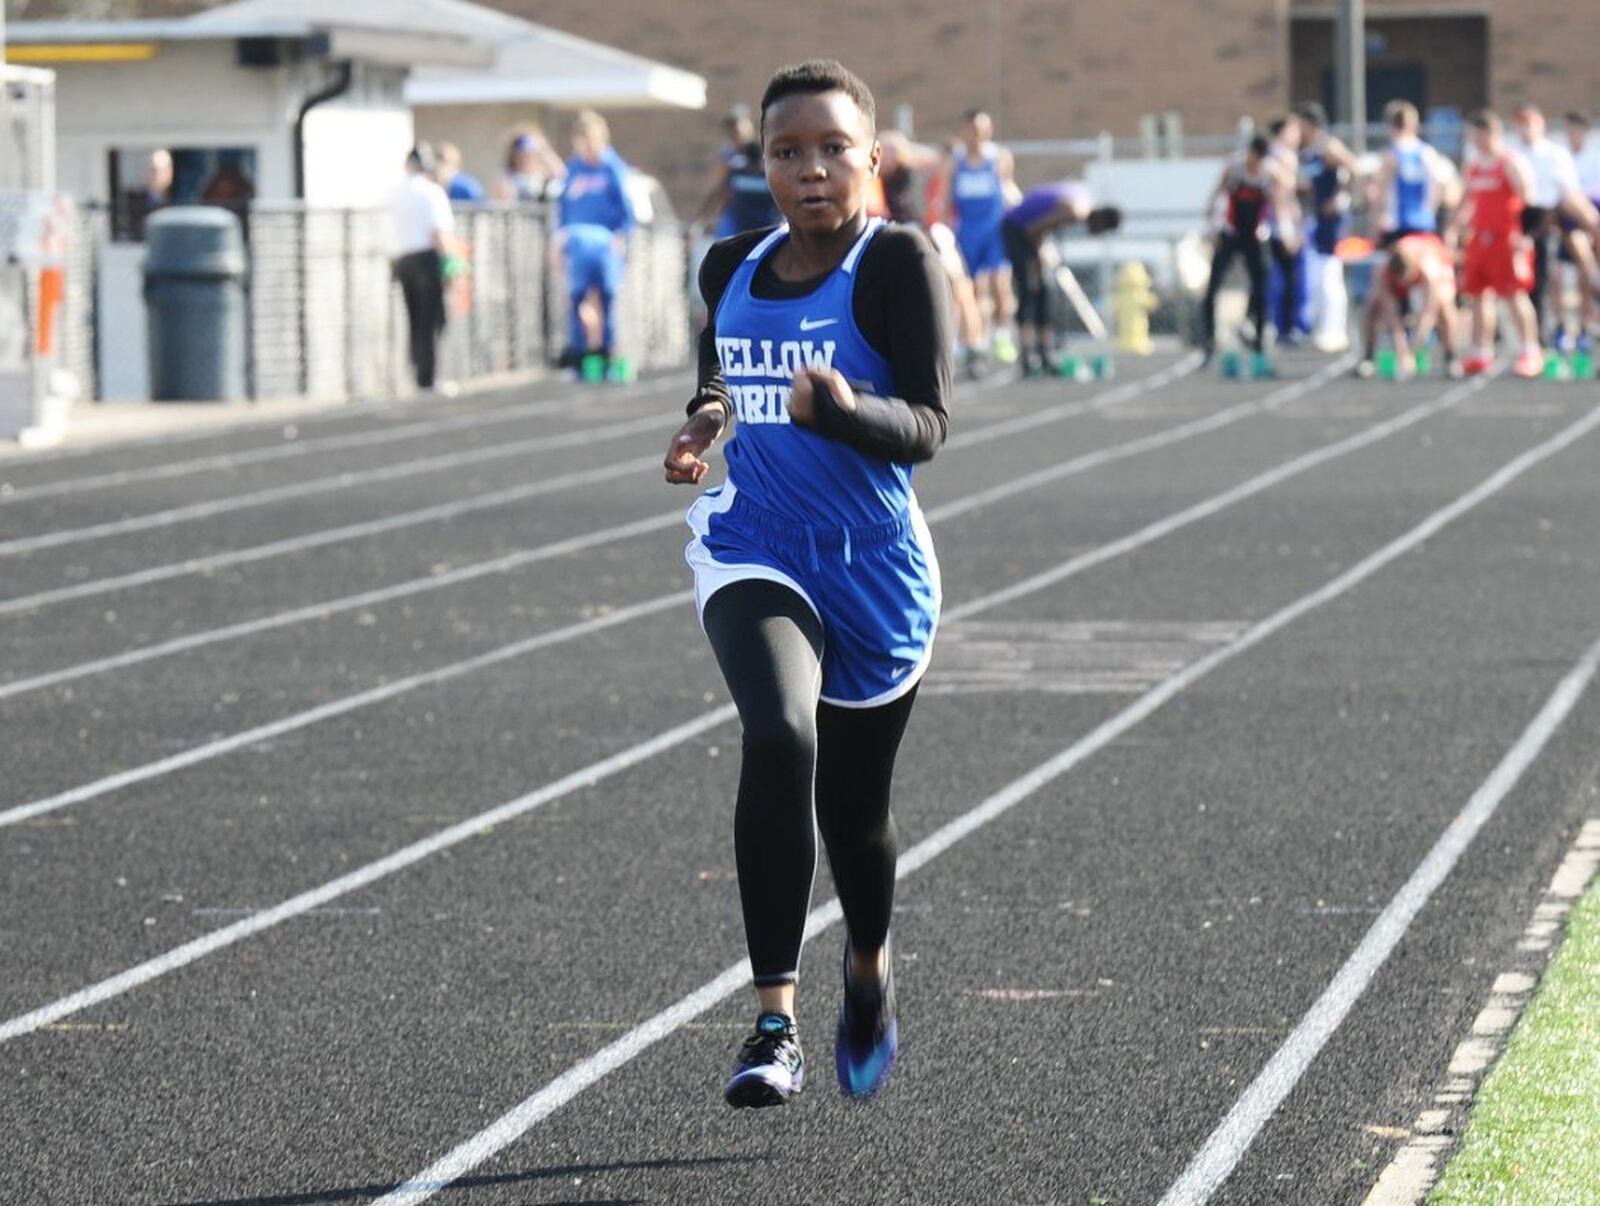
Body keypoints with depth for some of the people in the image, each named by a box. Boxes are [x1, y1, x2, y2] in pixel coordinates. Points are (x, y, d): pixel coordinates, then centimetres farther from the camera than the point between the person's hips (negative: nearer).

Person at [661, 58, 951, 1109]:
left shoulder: (899, 263, -10)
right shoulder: (733, 268, 5)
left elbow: (927, 427, -18)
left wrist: (841, 405, -37)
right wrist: (705, 422, 3)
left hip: (874, 569, -2)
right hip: (754, 552, 2)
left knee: (855, 809, 14)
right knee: (781, 738, -28)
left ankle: (870, 969, 49)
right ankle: (775, 1022, -27)